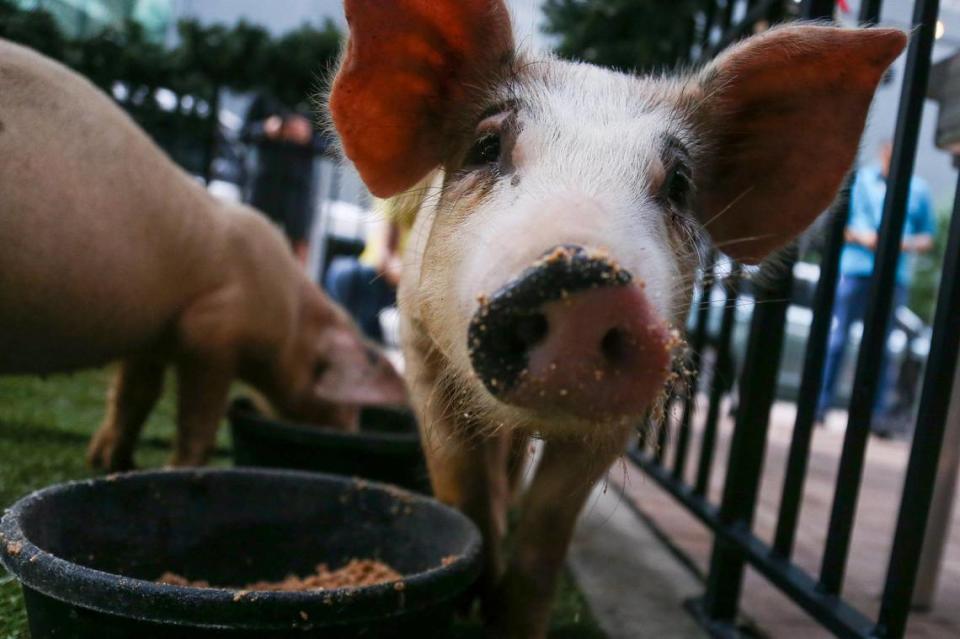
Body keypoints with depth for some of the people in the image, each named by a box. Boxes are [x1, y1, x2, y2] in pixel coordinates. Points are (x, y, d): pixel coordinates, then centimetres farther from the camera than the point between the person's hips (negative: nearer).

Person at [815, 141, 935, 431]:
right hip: (855, 269, -1)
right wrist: (861, 237, -10)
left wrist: (910, 244, -8)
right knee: (836, 339, -2)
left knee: (880, 347, 3)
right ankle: (820, 405, 4)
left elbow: (928, 238, 13)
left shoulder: (919, 190, 11)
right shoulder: (860, 179, 8)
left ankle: (877, 415, 8)